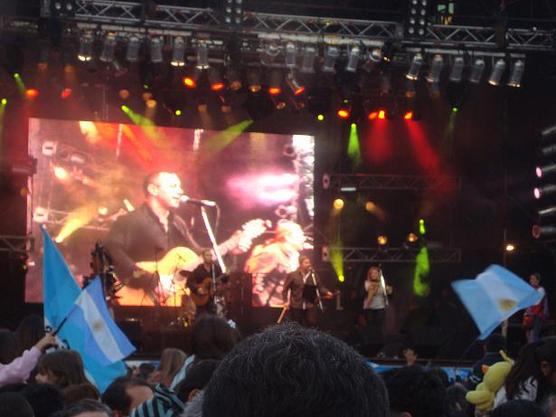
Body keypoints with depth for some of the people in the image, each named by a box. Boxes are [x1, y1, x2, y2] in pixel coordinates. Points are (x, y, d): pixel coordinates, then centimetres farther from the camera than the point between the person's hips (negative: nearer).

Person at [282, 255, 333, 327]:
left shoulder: (313, 275, 6)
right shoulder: (292, 275, -2)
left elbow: (320, 287, 10)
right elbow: (285, 289, 1)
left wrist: (326, 292, -8)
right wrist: (286, 301, -8)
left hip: (311, 306, 2)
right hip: (296, 306, -2)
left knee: (312, 324, -6)